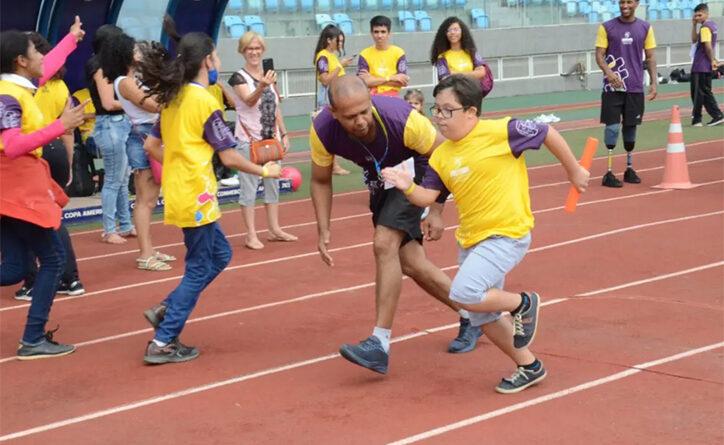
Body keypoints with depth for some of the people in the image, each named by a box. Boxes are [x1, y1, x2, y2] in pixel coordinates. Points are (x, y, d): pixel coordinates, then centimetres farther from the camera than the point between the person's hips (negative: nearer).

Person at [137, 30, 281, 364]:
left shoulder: (173, 99, 9)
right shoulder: (205, 102, -14)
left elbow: (151, 146, 15)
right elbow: (229, 157, -13)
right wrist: (263, 171, 1)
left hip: (178, 194, 8)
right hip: (196, 197, -8)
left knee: (220, 254, 18)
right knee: (198, 270, 1)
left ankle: (165, 311, 12)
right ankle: (163, 343, 3)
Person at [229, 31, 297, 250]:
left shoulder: (268, 75, 11)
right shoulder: (239, 77, -9)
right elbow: (249, 101, -26)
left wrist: (284, 134, 12)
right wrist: (261, 87, -44)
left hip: (271, 139, 6)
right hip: (249, 140, -6)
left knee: (273, 183, 11)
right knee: (249, 186, -4)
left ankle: (274, 229, 21)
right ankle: (251, 235, 0)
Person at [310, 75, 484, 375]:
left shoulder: (402, 119, -36)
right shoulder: (322, 131, -27)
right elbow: (321, 181, -7)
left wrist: (436, 212, -20)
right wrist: (323, 232, -15)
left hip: (413, 174, -5)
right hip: (380, 181, 5)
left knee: (385, 243, -24)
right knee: (409, 263, 6)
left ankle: (380, 344, -22)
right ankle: (471, 316, 27)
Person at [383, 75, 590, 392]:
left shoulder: (499, 132, -15)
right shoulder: (441, 156, 3)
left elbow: (547, 133, -6)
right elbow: (428, 197, 4)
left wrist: (574, 171, 4)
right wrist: (408, 188, -18)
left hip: (507, 234, -8)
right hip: (470, 240, 8)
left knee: (464, 294, -25)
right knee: (484, 318, 13)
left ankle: (523, 303, 1)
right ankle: (529, 368, 31)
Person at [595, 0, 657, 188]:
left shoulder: (646, 28, 6)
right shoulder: (606, 27, -1)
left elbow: (650, 57, 9)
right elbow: (599, 55, -4)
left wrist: (654, 83, 1)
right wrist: (609, 72, -23)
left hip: (635, 88, 3)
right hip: (613, 87, -3)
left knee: (630, 127, 10)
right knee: (612, 127, -7)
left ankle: (629, 169, 22)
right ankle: (609, 172, -4)